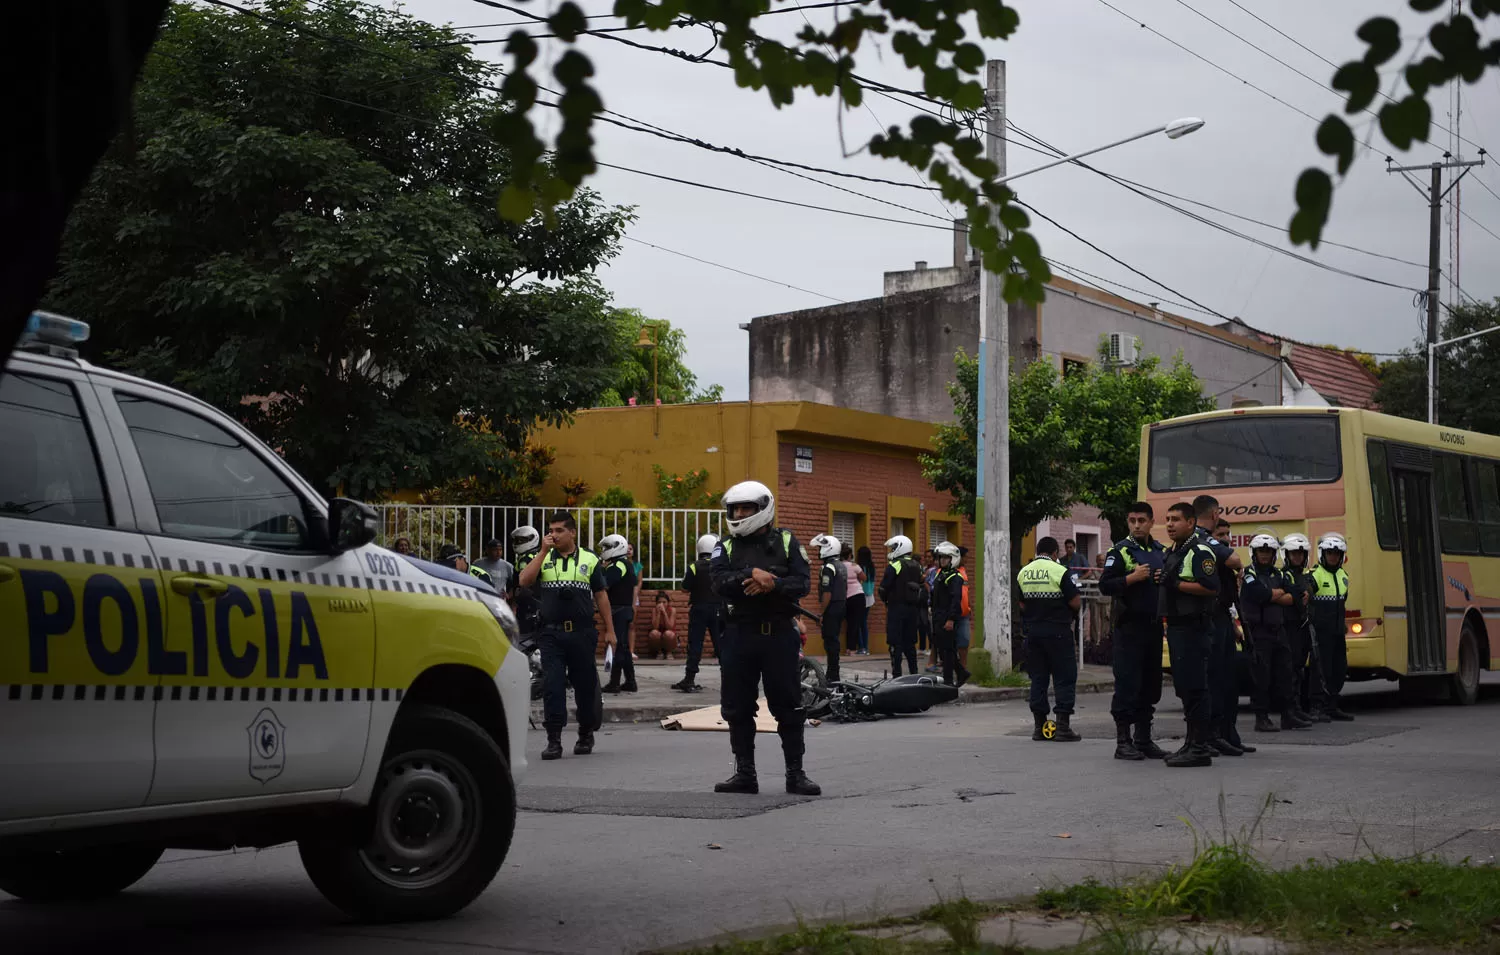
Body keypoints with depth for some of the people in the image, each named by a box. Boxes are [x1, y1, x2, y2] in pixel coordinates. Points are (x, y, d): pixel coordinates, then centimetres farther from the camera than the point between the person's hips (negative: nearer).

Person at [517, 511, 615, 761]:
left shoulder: (589, 560, 7)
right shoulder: (543, 559, 9)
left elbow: (601, 596, 8)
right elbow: (524, 581, -9)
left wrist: (609, 630, 4)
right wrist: (544, 551, -9)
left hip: (582, 632, 0)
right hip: (552, 633, 0)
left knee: (585, 684, 8)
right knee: (552, 686, -6)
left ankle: (586, 735, 25)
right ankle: (554, 740, -5)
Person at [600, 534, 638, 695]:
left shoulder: (617, 565, -14)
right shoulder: (628, 564, 17)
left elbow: (604, 585, -23)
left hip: (618, 610, -10)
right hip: (626, 608, 10)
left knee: (617, 646, -8)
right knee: (623, 646, 13)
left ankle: (614, 683, -8)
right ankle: (630, 682, 15)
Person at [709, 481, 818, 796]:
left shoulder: (786, 542, 5)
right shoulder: (727, 547, 8)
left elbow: (803, 582, -6)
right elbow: (720, 582, -10)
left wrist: (773, 584, -22)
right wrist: (752, 576, -24)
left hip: (779, 632, -2)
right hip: (740, 635, 2)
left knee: (789, 707, 1)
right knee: (738, 708, 5)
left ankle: (795, 773, 8)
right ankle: (745, 773, 15)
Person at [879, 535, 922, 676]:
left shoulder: (894, 565, -11)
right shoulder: (916, 566, 12)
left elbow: (884, 587, -13)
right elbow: (920, 586, 15)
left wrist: (885, 599, 6)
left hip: (897, 607, -7)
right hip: (912, 608, 7)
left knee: (895, 643, -5)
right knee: (909, 643, 14)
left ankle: (896, 674, -8)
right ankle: (914, 674, 16)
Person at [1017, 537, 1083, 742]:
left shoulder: (1023, 573, 6)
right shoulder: (1060, 571, -11)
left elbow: (1022, 605, 8)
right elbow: (1076, 603, -11)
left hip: (1032, 631, 5)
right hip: (1058, 632, -5)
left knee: (1038, 679, 10)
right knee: (1065, 678, 1)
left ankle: (1040, 727, 11)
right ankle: (1063, 726, -4)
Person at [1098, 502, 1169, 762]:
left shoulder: (1162, 552, 15)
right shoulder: (1120, 552, -3)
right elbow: (1105, 586, -11)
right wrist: (1132, 578, -20)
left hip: (1154, 625, 6)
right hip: (1129, 626, -6)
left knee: (1150, 684, 9)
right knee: (1127, 684, -7)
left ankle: (1144, 738, 17)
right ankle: (1123, 742, -2)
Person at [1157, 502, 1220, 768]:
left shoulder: (1199, 551, -12)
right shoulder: (1172, 552, 19)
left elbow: (1211, 587, -21)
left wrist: (1176, 584, -20)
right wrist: (1162, 580, 12)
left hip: (1194, 627, -10)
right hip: (1176, 626, 10)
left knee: (1194, 686, -10)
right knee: (1183, 686, 13)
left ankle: (1201, 748, -8)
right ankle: (1192, 741, 21)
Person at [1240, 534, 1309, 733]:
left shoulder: (1278, 574, 17)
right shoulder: (1248, 575, -4)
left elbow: (1292, 599, 4)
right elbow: (1263, 594, -19)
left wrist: (1271, 596, -10)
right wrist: (1280, 593, -2)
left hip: (1278, 631, 7)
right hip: (1258, 632, -7)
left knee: (1284, 673, 8)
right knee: (1261, 677, -5)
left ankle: (1289, 716, 14)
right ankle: (1262, 719, -1)